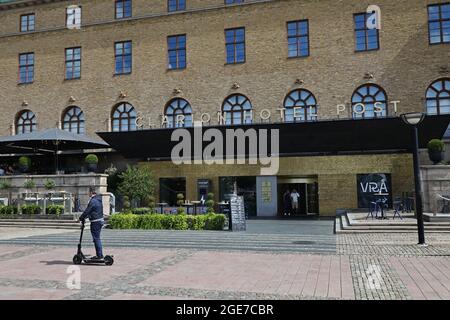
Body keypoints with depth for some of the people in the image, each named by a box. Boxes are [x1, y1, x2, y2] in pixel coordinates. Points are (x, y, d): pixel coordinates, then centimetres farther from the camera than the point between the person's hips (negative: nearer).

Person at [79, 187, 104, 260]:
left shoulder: (93, 201, -17)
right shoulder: (99, 200, 13)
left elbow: (87, 211, -13)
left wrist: (81, 218, 1)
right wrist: (86, 216, 27)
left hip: (95, 222, -10)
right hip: (100, 220, 10)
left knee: (96, 238, -3)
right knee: (97, 238, 16)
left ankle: (99, 255, 0)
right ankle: (100, 254, 21)